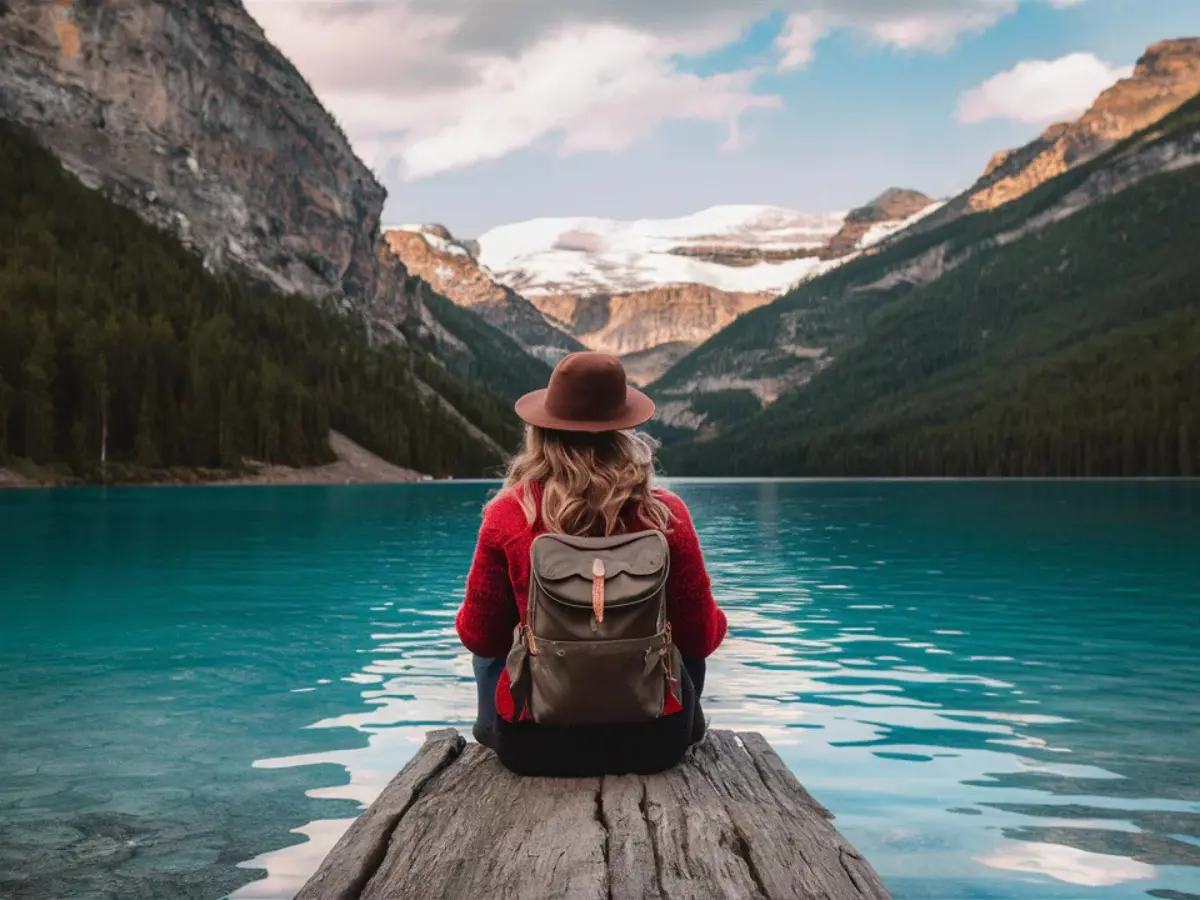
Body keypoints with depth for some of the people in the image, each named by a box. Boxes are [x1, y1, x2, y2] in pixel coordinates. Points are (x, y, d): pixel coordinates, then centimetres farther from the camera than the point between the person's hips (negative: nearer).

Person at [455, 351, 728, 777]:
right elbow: (700, 638, -5)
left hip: (533, 740, 0)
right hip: (651, 738, 1)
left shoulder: (508, 514, -14)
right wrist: (717, 621, 19)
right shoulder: (666, 514, -13)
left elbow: (481, 637, -4)